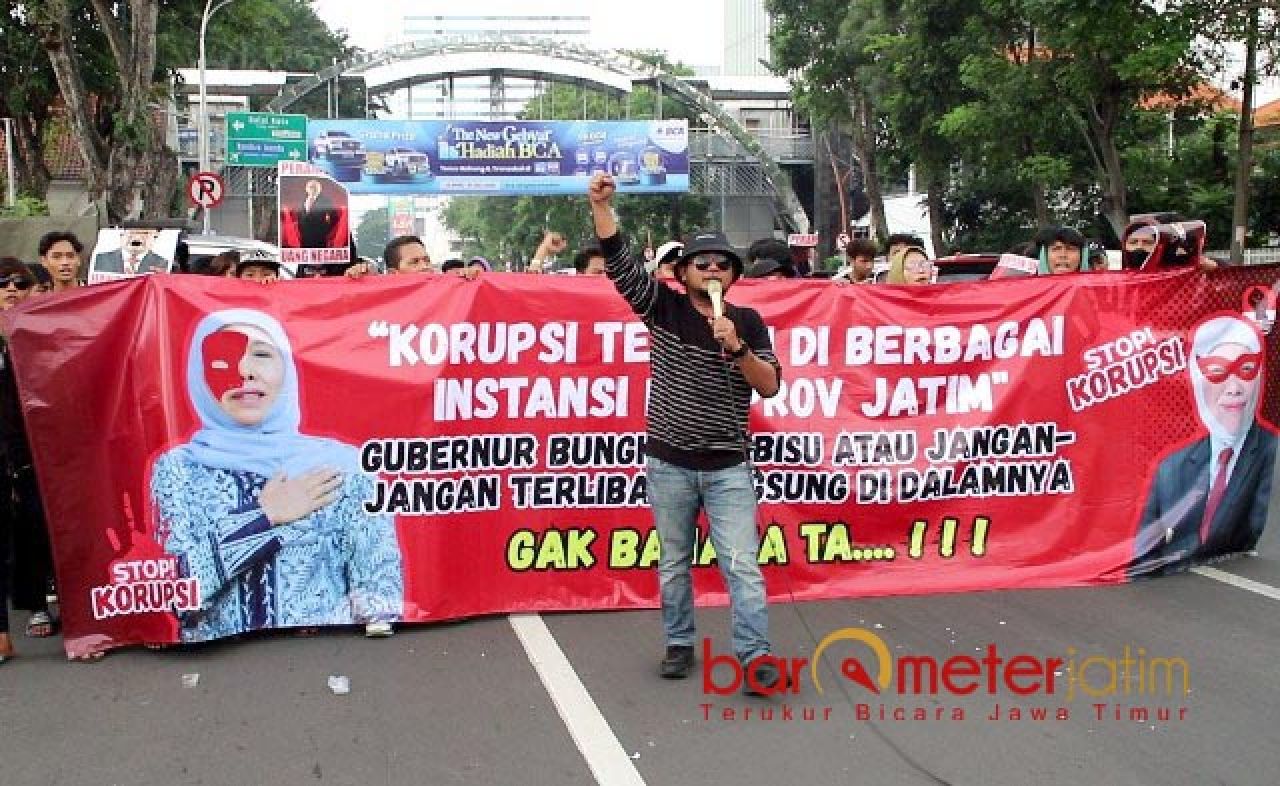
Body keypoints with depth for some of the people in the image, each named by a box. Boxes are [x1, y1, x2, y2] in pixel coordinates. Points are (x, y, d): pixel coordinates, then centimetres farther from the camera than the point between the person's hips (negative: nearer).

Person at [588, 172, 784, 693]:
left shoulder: (747, 322, 3)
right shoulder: (664, 307, 0)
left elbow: (770, 386, -3)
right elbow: (620, 262, -11)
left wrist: (736, 348, -18)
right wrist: (601, 205, -23)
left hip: (727, 467, 0)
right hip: (668, 464, 1)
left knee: (741, 563, -4)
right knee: (673, 563, 12)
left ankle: (754, 654, -2)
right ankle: (679, 645, 26)